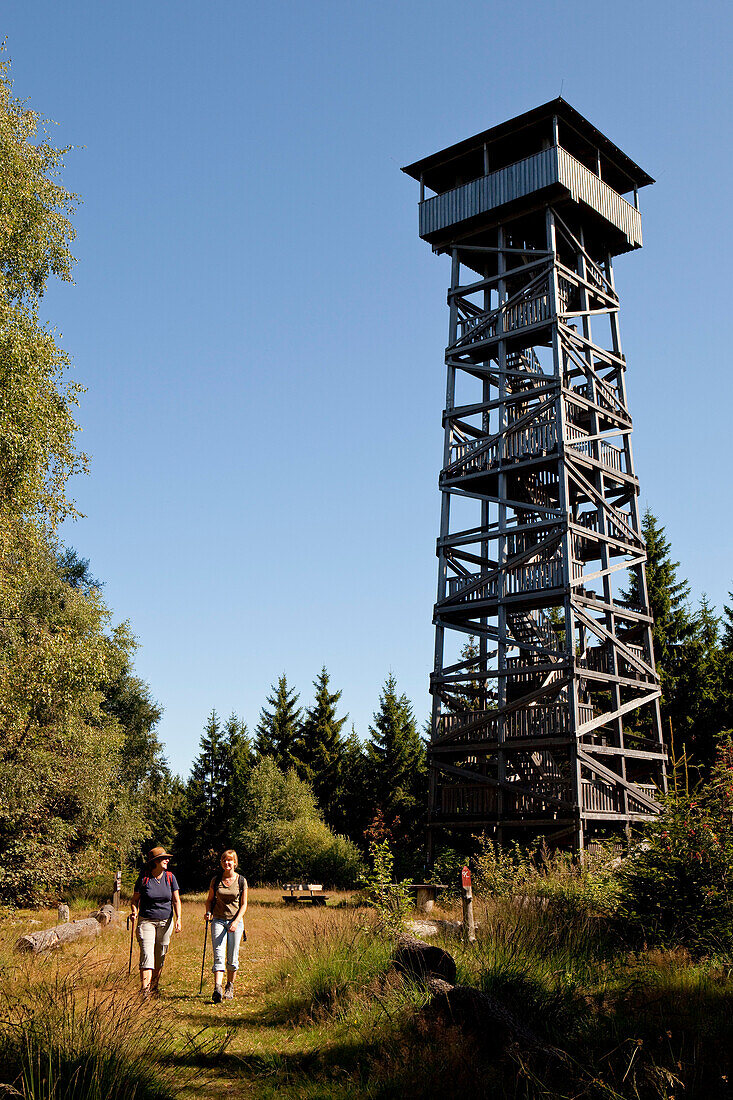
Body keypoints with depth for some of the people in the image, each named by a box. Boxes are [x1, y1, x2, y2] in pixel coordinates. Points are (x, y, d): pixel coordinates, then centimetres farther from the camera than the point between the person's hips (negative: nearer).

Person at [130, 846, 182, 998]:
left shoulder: (170, 877, 2)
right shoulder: (143, 878, -4)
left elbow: (176, 900, 5)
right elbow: (135, 899, 6)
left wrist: (178, 919, -5)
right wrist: (134, 911, -14)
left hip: (165, 922, 3)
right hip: (146, 921, -3)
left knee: (160, 958, 8)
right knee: (147, 954, -15)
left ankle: (154, 987, 25)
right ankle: (144, 991, -19)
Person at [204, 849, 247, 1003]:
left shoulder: (241, 881, -1)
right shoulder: (216, 880, 2)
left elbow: (244, 904, 0)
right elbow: (210, 899, 13)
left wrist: (236, 922, -12)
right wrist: (208, 912, -7)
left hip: (236, 921, 0)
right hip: (218, 921, 0)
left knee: (232, 958, 4)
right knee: (218, 956, -13)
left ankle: (230, 987, 23)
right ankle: (217, 990, -21)